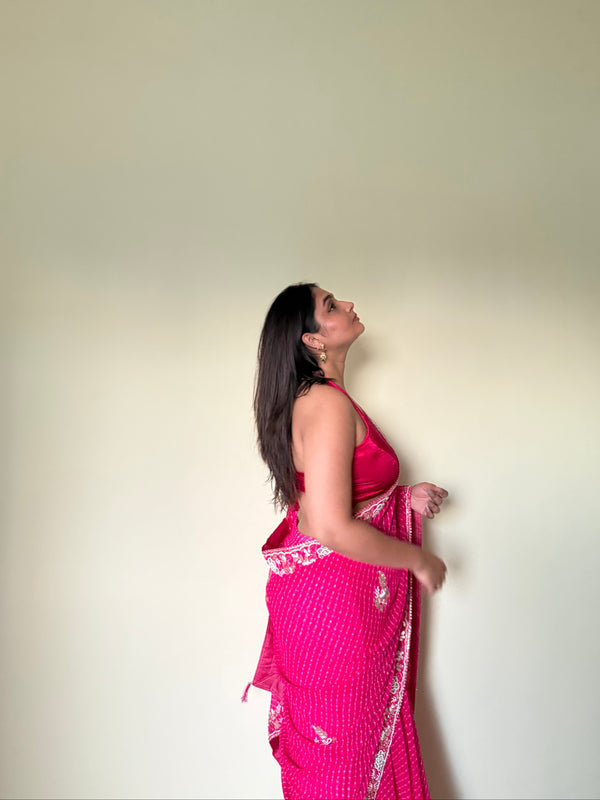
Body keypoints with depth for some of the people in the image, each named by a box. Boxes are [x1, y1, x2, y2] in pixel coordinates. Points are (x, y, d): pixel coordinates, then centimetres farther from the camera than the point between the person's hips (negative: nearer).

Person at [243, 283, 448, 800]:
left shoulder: (311, 399, 9)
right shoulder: (328, 403, -22)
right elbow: (333, 529, -28)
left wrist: (403, 499, 6)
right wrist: (418, 559, -14)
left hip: (316, 589, 9)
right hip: (335, 600, -9)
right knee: (343, 753, 11)